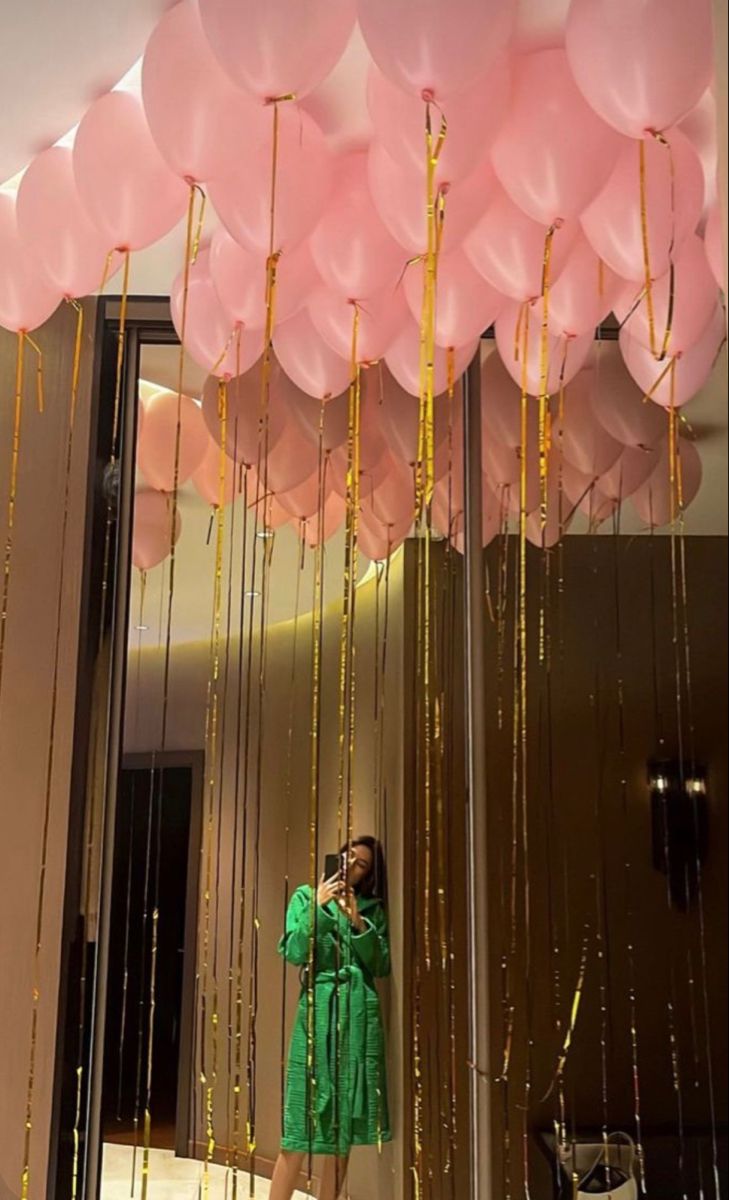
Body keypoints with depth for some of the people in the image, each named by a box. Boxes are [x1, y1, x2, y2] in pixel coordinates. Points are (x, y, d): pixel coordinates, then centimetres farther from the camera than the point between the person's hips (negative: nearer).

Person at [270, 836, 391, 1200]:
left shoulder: (372, 908, 13)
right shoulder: (307, 896, 8)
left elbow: (381, 966, 5)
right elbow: (293, 954, -3)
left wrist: (359, 922, -5)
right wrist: (317, 906, -11)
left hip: (361, 1013, 3)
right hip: (318, 1008, -3)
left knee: (345, 1122, 4)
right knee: (302, 1122, -7)